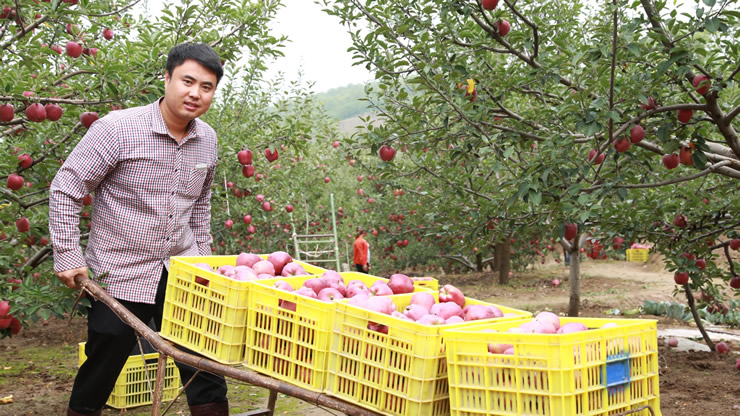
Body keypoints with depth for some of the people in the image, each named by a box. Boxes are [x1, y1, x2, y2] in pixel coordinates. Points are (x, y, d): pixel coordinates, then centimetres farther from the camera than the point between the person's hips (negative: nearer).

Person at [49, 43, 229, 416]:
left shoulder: (207, 140, 3)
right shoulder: (118, 129, -15)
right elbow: (65, 190, -10)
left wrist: (202, 255, 18)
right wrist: (67, 256, -11)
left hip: (181, 272, 5)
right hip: (119, 275, -4)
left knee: (206, 370, 6)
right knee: (99, 375, 9)